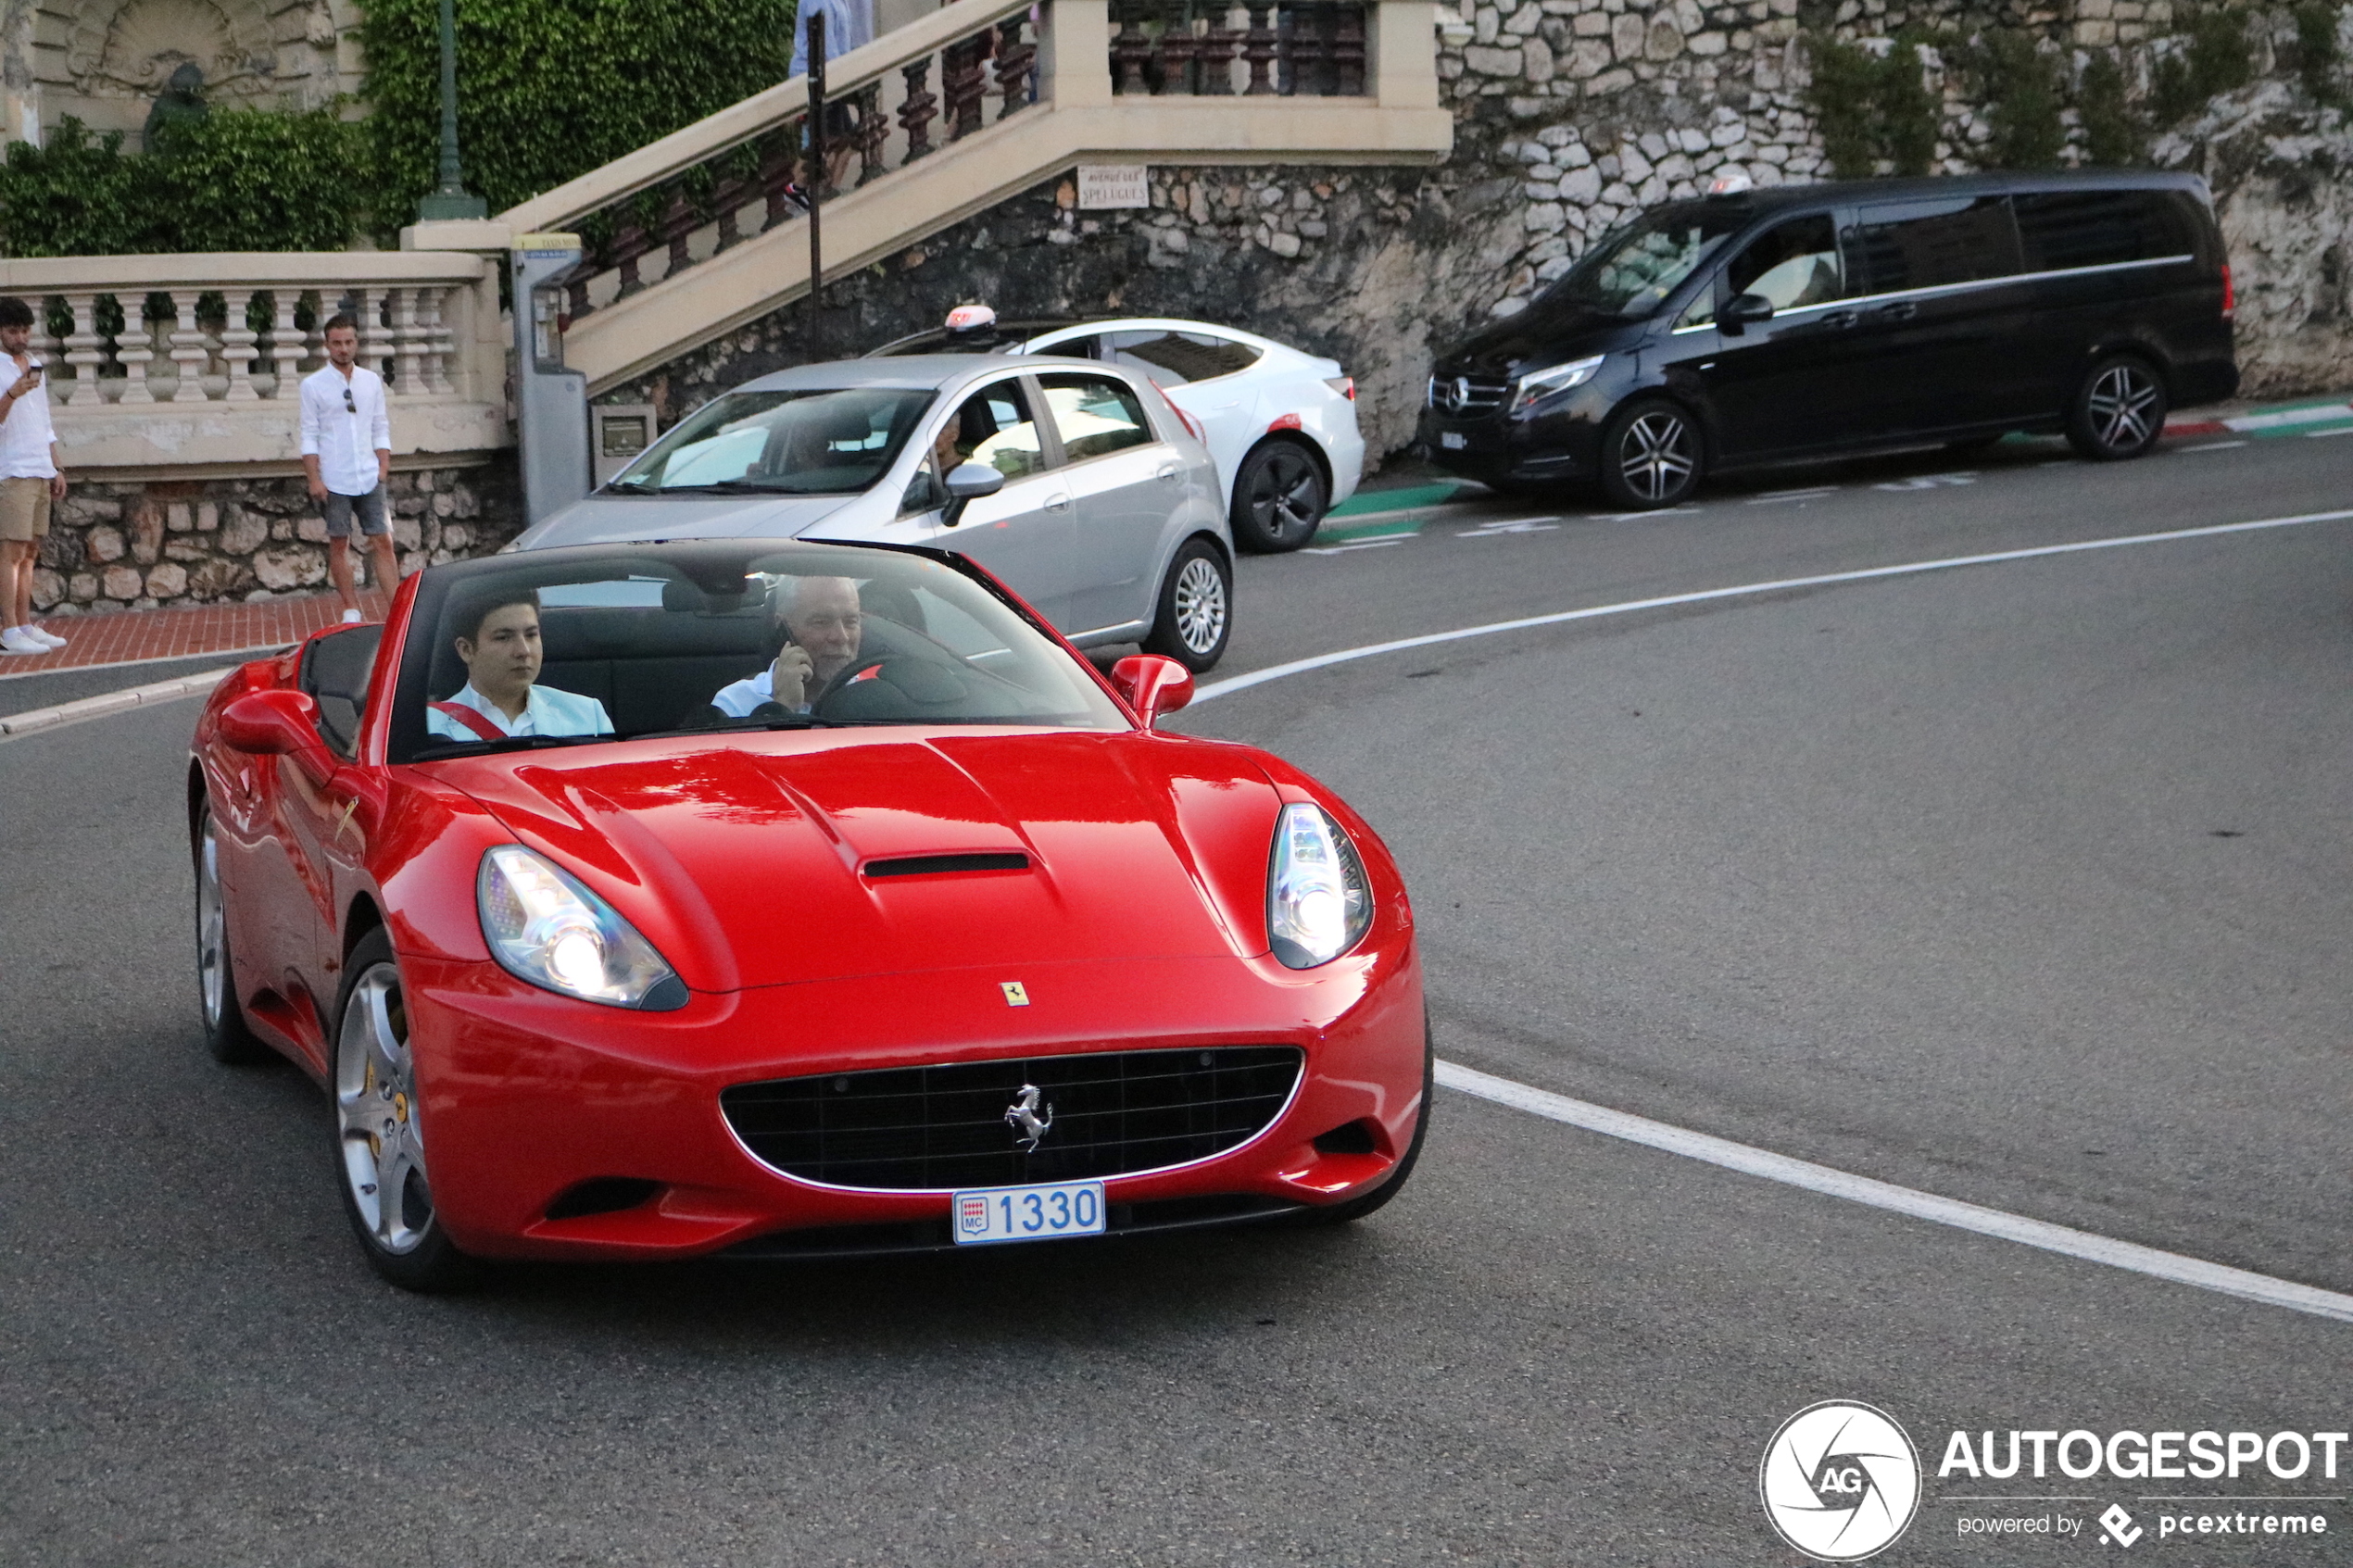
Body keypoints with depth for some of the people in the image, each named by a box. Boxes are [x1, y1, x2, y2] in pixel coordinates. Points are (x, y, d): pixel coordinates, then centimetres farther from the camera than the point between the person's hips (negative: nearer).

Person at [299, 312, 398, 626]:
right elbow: (310, 436, -3)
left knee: (383, 542, -1)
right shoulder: (313, 385, -1)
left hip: (369, 479, 3)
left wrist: (383, 468, 4)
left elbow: (381, 429, 13)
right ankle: (351, 609, 11)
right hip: (334, 480, -3)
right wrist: (314, 479, -9)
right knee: (339, 544, 4)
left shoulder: (372, 381, 9)